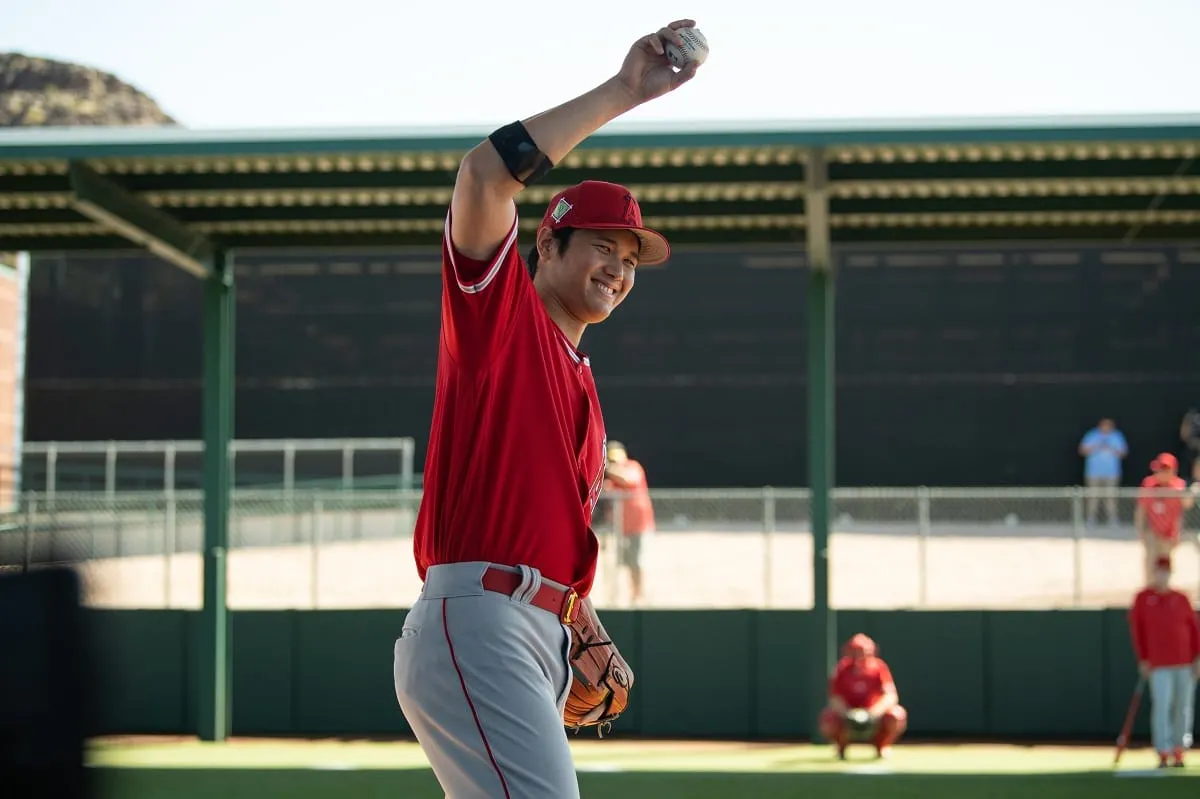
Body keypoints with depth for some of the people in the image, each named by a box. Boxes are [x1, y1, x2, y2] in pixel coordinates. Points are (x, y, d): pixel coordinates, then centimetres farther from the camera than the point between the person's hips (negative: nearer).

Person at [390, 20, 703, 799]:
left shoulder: (585, 392, 26)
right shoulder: (499, 309, 4)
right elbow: (485, 171, -12)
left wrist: (593, 643, 17)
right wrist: (621, 92, -9)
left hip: (540, 645, 9)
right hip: (475, 622, -9)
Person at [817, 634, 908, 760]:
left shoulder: (879, 667, -17)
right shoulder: (843, 668, -15)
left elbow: (891, 696, -25)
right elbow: (835, 697, -17)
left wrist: (874, 713, -42)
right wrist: (847, 714, -36)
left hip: (873, 715, 0)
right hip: (848, 713, 0)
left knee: (897, 715, -30)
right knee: (827, 720, -31)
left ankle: (881, 746, 3)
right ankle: (842, 746, 7)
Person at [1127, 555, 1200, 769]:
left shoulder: (1181, 599, 9)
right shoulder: (1143, 598, 3)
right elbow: (1136, 629, 3)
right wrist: (1142, 660, -2)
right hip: (1159, 666, -3)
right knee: (1161, 706, -11)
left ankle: (1178, 753, 12)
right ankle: (1163, 754, -12)